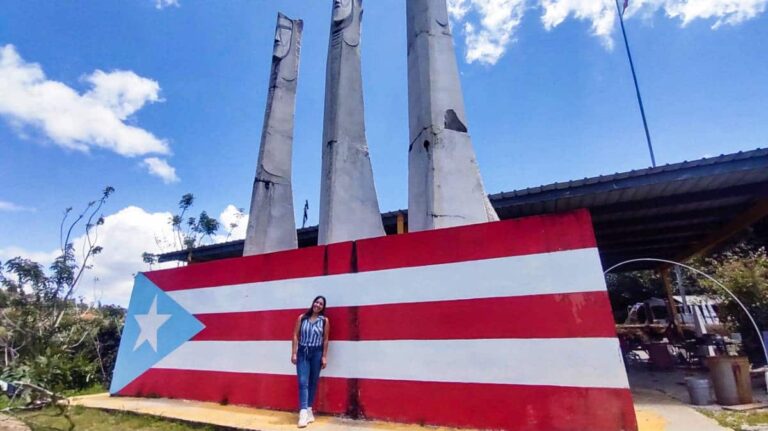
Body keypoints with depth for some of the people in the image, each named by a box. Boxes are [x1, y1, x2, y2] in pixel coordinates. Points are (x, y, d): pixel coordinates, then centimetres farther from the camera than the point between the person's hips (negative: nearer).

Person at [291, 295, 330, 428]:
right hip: (302, 352, 0)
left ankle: (309, 409, 24)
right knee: (303, 382, -8)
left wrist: (324, 357, -2)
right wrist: (294, 353, -3)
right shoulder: (302, 318, 0)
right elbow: (295, 336, 1)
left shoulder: (324, 320, -1)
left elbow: (325, 339, 1)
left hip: (316, 353, 1)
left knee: (313, 382, 9)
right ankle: (303, 412, -10)